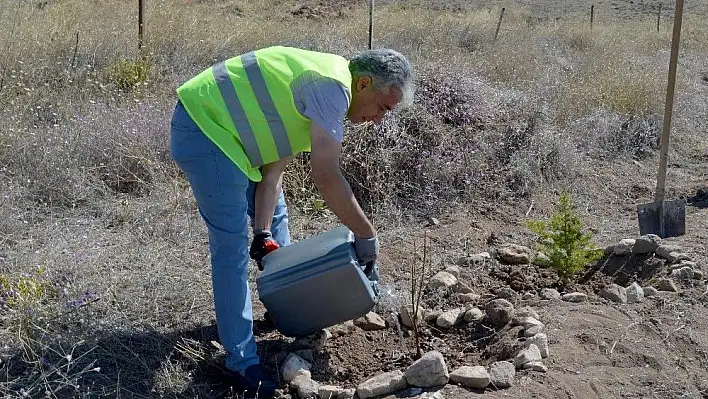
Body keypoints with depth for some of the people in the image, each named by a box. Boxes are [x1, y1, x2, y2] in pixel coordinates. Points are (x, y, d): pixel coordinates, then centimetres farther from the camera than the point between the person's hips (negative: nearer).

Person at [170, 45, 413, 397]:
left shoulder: (321, 90, 10)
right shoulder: (332, 86, -21)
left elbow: (274, 168, 8)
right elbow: (326, 178, -25)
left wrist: (263, 231, 2)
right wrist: (367, 235, -13)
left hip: (222, 127, 11)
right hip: (203, 126, -11)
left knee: (275, 217, 19)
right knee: (232, 246, -9)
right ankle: (241, 360, 1)